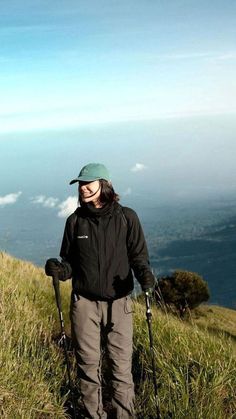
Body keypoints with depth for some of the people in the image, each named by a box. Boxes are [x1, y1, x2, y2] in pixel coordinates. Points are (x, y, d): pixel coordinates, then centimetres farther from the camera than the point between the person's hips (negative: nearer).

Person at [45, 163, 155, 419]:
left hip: (118, 302, -1)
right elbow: (70, 262, 7)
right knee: (88, 364, 11)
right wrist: (60, 270, -15)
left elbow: (138, 256, 1)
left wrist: (144, 273, -20)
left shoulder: (127, 218, -4)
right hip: (84, 302, 2)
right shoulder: (75, 221, 2)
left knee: (122, 366, 5)